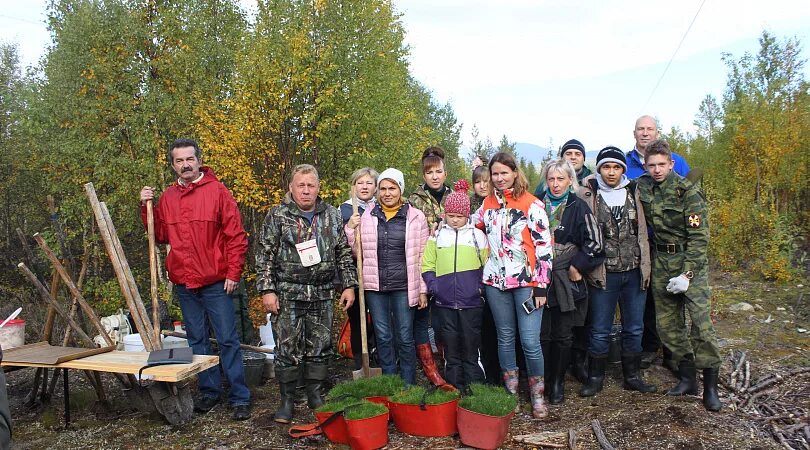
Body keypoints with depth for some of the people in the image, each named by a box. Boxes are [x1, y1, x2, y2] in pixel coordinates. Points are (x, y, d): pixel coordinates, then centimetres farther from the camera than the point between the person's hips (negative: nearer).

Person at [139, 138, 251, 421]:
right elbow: (160, 236, 16)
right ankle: (209, 392, 25)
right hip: (183, 283, 5)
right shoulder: (167, 197, 10)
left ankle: (240, 397, 6)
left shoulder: (217, 191, -5)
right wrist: (146, 208, 5)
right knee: (197, 341, 13)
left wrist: (233, 273, -11)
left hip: (216, 282, -5)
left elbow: (236, 236, -7)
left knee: (227, 340, -1)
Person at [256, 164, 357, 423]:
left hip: (322, 295, 3)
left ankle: (315, 395, 24)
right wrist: (267, 290, -7)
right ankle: (287, 400, 16)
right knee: (287, 348, 2)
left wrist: (349, 285, 5)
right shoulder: (277, 216, 0)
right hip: (287, 294, -2)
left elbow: (344, 253, 10)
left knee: (320, 347, 9)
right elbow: (265, 256, -1)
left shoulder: (332, 215, 8)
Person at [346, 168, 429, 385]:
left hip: (403, 287, -2)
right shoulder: (367, 216, 8)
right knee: (383, 337, 9)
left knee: (405, 338, 3)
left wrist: (423, 290, 0)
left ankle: (408, 386, 17)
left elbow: (423, 256, 2)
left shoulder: (415, 217, 1)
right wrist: (350, 230, -3)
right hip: (375, 286, 2)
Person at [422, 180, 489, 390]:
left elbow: (487, 266, 5)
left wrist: (482, 287, -6)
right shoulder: (437, 236, 7)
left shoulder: (478, 235, 5)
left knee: (471, 349, 5)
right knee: (451, 350, 9)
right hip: (445, 304, 1)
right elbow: (427, 266, 7)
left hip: (472, 302, -1)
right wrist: (433, 287, -5)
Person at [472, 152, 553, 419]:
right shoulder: (488, 203, 9)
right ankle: (511, 392, 26)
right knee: (505, 337, 13)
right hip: (496, 281, 5)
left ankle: (537, 396, 14)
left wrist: (541, 286, -11)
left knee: (530, 341, -5)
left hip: (526, 281, -5)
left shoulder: (531, 204, -6)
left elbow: (544, 246, -8)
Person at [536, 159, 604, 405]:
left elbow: (594, 242, -3)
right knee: (541, 334, 3)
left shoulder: (578, 207, -1)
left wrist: (578, 266, -6)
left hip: (567, 279, -1)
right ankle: (541, 381, 16)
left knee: (563, 335, 8)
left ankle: (558, 382, 22)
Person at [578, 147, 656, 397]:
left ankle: (632, 376, 26)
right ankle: (595, 378, 18)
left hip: (634, 273, 3)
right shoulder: (589, 195, -2)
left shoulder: (633, 193, 7)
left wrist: (645, 268, 5)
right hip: (603, 273, -3)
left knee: (634, 328, 12)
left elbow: (642, 233, 9)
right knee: (600, 330, 4)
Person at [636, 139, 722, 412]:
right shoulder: (642, 188, 4)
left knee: (701, 320, -10)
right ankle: (687, 378, 20)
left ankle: (710, 386, 1)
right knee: (667, 323, 7)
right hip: (661, 262, 5)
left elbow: (699, 237, -13)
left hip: (691, 261, -5)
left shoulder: (688, 192, -11)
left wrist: (687, 274, -19)